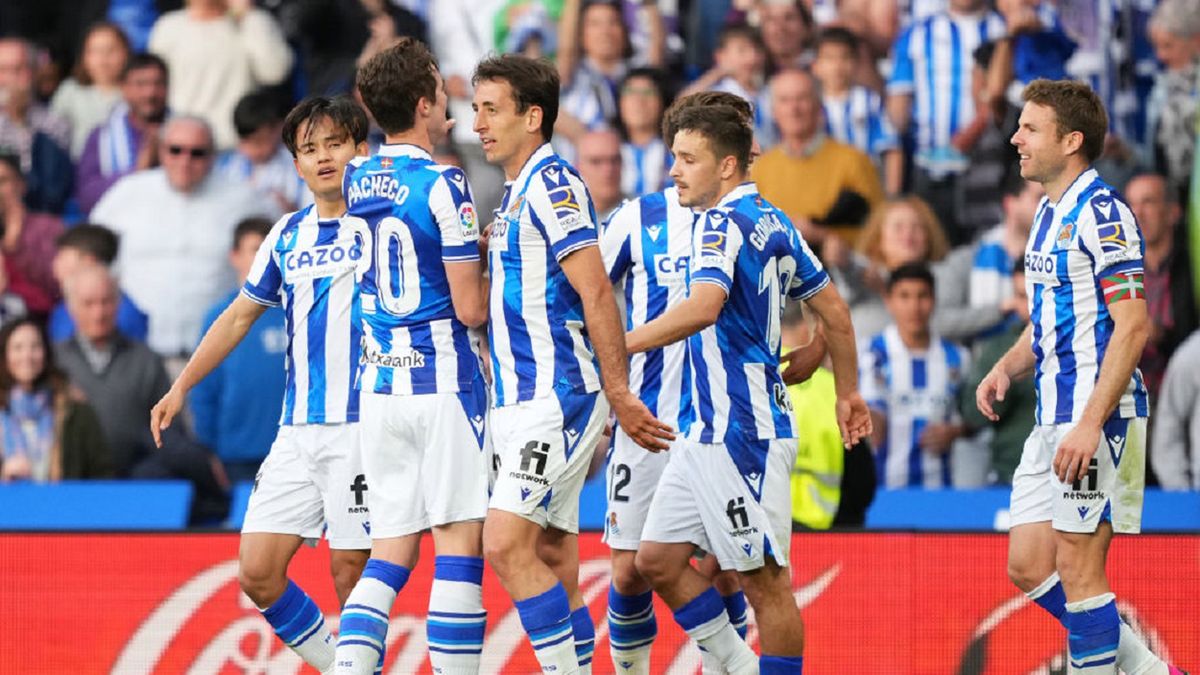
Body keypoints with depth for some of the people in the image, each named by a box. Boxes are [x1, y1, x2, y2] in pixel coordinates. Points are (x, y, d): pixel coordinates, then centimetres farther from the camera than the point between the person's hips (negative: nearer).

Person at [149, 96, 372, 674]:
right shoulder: (289, 235, 14)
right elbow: (240, 315, 23)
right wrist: (182, 387, 20)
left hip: (362, 425, -6)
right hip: (297, 430, 6)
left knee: (351, 571, -6)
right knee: (257, 573, 1)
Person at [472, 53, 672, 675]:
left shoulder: (552, 182, -11)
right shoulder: (515, 194, 19)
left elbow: (595, 290, -18)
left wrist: (619, 395, -21)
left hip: (557, 396, -10)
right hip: (523, 400, 10)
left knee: (507, 545, -17)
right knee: (552, 563, 7)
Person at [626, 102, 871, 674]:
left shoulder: (724, 223, -14)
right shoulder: (772, 222, 15)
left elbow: (703, 308, -31)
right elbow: (833, 310, 20)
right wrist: (848, 393, 29)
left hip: (743, 431, -10)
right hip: (709, 429, 10)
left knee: (764, 581, -3)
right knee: (656, 559, 10)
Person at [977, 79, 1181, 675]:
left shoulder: (1101, 212, -14)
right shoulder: (1049, 214, 16)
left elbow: (1132, 325, -20)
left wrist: (1091, 423, -24)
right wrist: (1006, 368, 7)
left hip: (1096, 420, -10)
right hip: (1052, 419, 10)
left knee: (1078, 570, -7)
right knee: (1028, 568, 9)